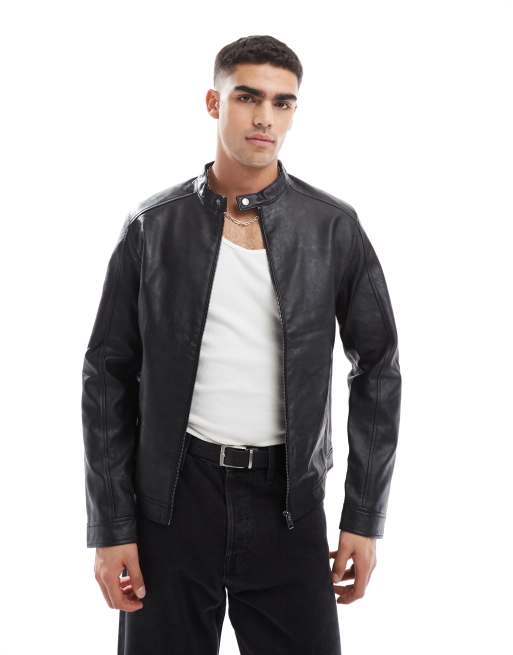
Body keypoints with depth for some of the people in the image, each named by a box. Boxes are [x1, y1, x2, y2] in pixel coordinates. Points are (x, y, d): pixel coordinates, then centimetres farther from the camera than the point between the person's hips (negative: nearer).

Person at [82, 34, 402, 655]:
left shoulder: (333, 227, 0)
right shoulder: (153, 226, -1)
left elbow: (377, 367, 5)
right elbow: (108, 375, 2)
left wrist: (365, 516, 2)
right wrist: (111, 527, -3)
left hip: (288, 499, 1)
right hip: (174, 494, 0)